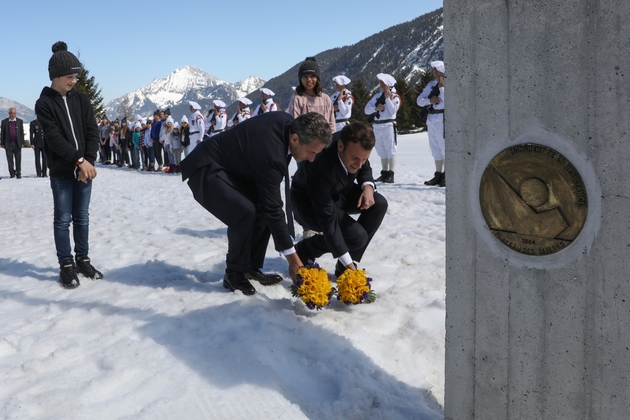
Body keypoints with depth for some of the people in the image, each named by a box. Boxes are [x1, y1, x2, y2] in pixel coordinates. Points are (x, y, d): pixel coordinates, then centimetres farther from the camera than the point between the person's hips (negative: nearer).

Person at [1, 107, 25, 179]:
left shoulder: (20, 121, 7)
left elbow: (22, 132, 6)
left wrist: (22, 143, 1)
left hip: (17, 143, 0)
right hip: (8, 143, 0)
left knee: (18, 160, 2)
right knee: (10, 160, 3)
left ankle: (18, 173, 9)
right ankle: (12, 173, 10)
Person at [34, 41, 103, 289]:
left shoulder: (82, 100, 8)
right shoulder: (44, 103, -4)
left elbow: (92, 133, 2)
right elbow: (54, 138, -13)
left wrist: (88, 161, -12)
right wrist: (79, 160, -20)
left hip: (85, 168, 4)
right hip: (61, 172, -3)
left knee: (82, 217, 10)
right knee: (63, 219, 2)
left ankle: (83, 260, 21)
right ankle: (66, 265, 10)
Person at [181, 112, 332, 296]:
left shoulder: (288, 123, -10)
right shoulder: (270, 153, -35)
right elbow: (274, 209, -30)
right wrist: (292, 258, -25)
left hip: (231, 166, 10)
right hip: (207, 169, -10)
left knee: (263, 208, -1)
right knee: (245, 211, -28)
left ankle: (251, 268, 10)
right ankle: (234, 273, -8)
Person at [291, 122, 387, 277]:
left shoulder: (354, 145, -22)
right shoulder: (321, 165, -40)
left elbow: (365, 169, 3)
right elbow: (327, 219, -37)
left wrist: (368, 186, -21)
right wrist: (347, 262, -36)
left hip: (338, 193, 7)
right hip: (309, 203, -7)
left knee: (379, 204, -15)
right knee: (357, 237, -24)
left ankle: (346, 267, -6)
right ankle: (303, 250, 2)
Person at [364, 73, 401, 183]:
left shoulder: (395, 97, 0)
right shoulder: (377, 96, 14)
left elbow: (393, 111, -15)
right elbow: (366, 109, 5)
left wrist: (387, 98, -12)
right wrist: (376, 108, -13)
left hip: (388, 125, -6)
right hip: (377, 126, 6)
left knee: (391, 150, -6)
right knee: (382, 151, 11)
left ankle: (391, 175, -7)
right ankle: (384, 173, 19)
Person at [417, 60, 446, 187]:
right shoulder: (431, 85, 15)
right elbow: (419, 100, 9)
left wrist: (441, 86, -15)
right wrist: (429, 100, -9)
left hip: (442, 118, -7)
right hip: (431, 118, 8)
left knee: (445, 148, -8)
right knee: (435, 148, 12)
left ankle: (446, 176, -6)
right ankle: (438, 175, 20)